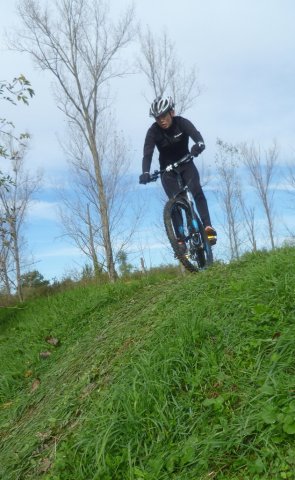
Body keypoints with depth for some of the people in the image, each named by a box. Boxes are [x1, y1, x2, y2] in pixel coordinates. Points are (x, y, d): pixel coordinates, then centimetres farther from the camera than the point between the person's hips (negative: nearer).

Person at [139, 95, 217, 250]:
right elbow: (147, 154, -29)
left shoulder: (182, 123, -16)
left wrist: (199, 143, -60)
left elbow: (195, 133, -35)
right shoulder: (153, 131, -17)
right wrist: (145, 172, -48)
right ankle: (180, 238, -6)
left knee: (197, 191, -25)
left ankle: (208, 227, -25)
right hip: (167, 169, 0)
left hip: (185, 164, 0)